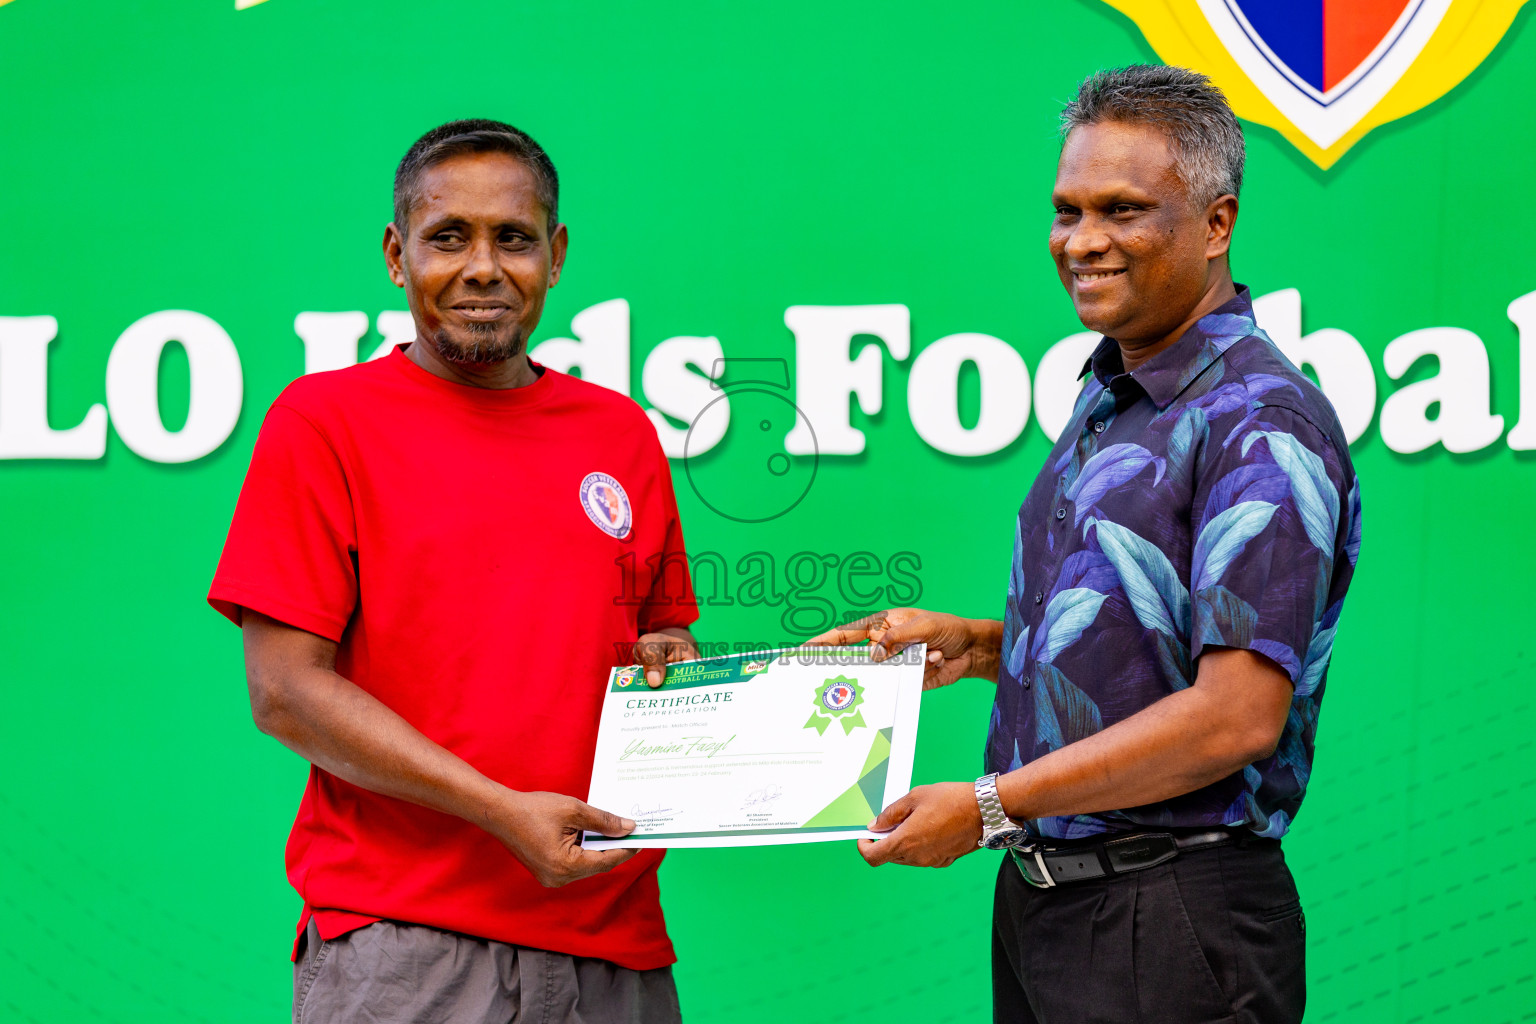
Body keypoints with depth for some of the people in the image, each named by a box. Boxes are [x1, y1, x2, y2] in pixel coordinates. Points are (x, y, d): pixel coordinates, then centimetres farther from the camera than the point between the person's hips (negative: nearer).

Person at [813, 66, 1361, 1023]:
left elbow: (1237, 717, -22)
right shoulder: (1108, 398, 14)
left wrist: (991, 804, -18)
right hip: (1039, 898, 8)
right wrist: (979, 645, 7)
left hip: (1168, 928, -8)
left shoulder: (1263, 425, -15)